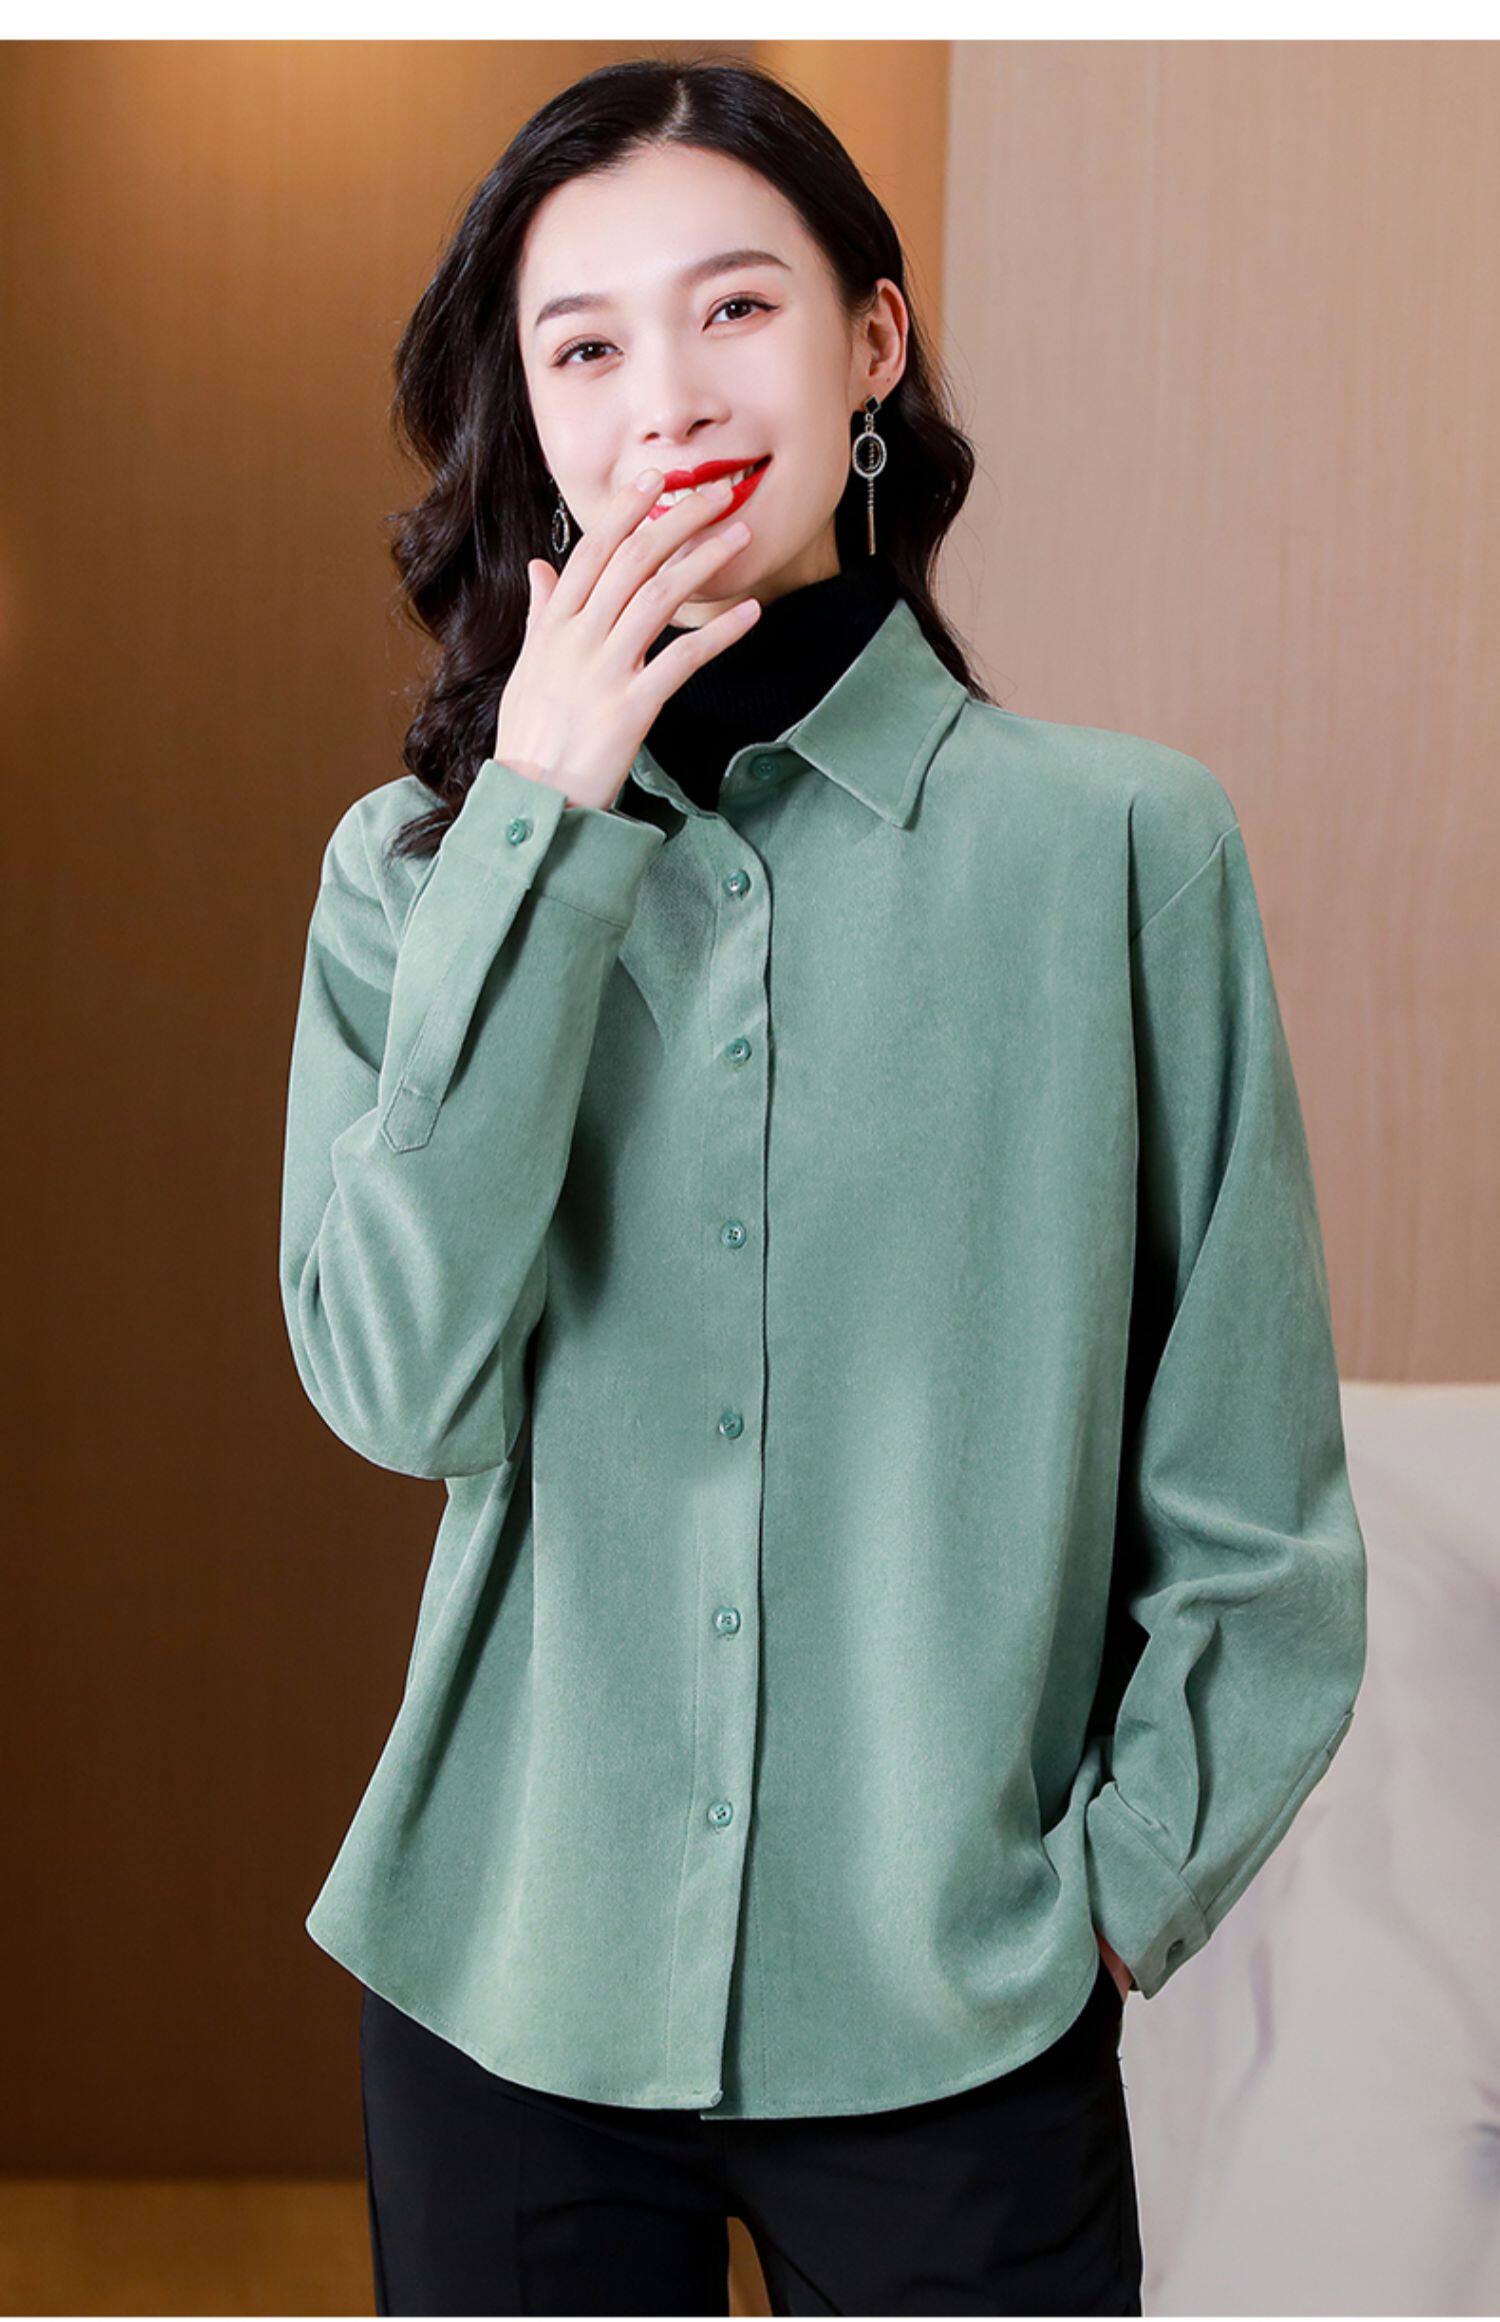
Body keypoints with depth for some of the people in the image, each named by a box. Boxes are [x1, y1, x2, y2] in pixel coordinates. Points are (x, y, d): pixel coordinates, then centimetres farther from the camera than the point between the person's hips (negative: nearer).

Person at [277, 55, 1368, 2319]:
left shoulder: (1125, 839, -6)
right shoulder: (415, 867, 0)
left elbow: (1250, 1497, -1)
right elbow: (400, 1381, -14)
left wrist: (1123, 1882, -3)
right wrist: (544, 830, -14)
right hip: (504, 1981, 2)